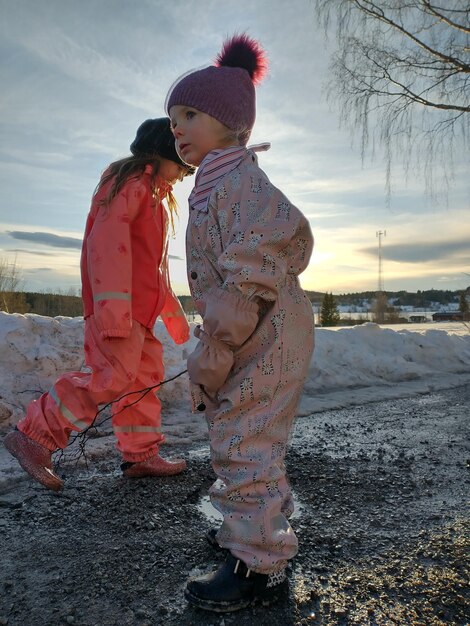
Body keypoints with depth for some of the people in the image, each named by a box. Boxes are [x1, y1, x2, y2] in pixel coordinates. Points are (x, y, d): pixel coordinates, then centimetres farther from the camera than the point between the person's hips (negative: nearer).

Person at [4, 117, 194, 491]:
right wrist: (113, 312, -30)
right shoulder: (129, 182, -6)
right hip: (115, 307, -10)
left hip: (139, 309, 11)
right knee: (115, 377, -17)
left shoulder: (154, 196, 26)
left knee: (146, 377, 10)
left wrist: (174, 314, 28)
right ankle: (35, 436, -4)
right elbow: (108, 243, -21)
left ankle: (141, 456, 19)